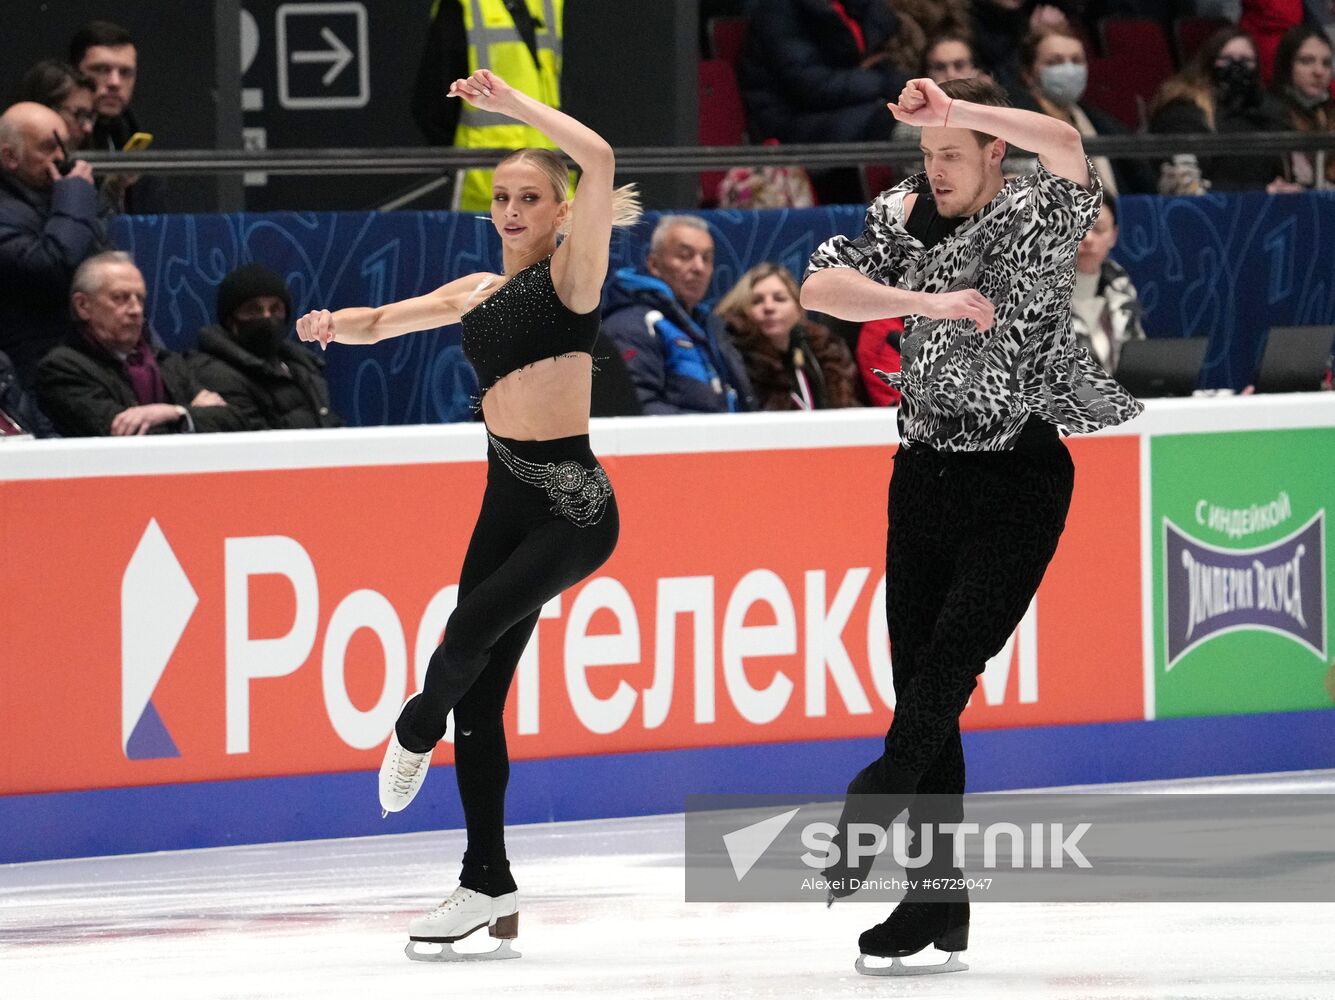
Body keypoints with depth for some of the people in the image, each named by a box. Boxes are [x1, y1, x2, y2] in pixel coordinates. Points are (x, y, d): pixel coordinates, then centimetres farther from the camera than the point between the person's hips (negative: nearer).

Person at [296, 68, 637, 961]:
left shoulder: (573, 270, -3)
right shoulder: (478, 292, 15)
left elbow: (600, 161, -18)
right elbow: (380, 323, 19)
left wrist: (516, 105, -14)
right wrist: (335, 324, -3)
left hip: (572, 503, -7)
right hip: (507, 501, 7)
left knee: (471, 631, -24)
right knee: (479, 698, 4)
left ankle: (417, 733, 10)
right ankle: (489, 887, 10)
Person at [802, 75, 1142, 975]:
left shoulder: (1037, 219, -9)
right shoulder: (905, 216, 4)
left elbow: (1066, 149, -31)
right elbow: (819, 289, -8)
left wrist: (951, 108, -34)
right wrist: (926, 303, -21)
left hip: (1019, 479, -5)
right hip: (927, 469, 5)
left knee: (945, 670, -18)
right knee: (919, 684, 4)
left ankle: (865, 824, -17)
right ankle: (939, 904, 7)